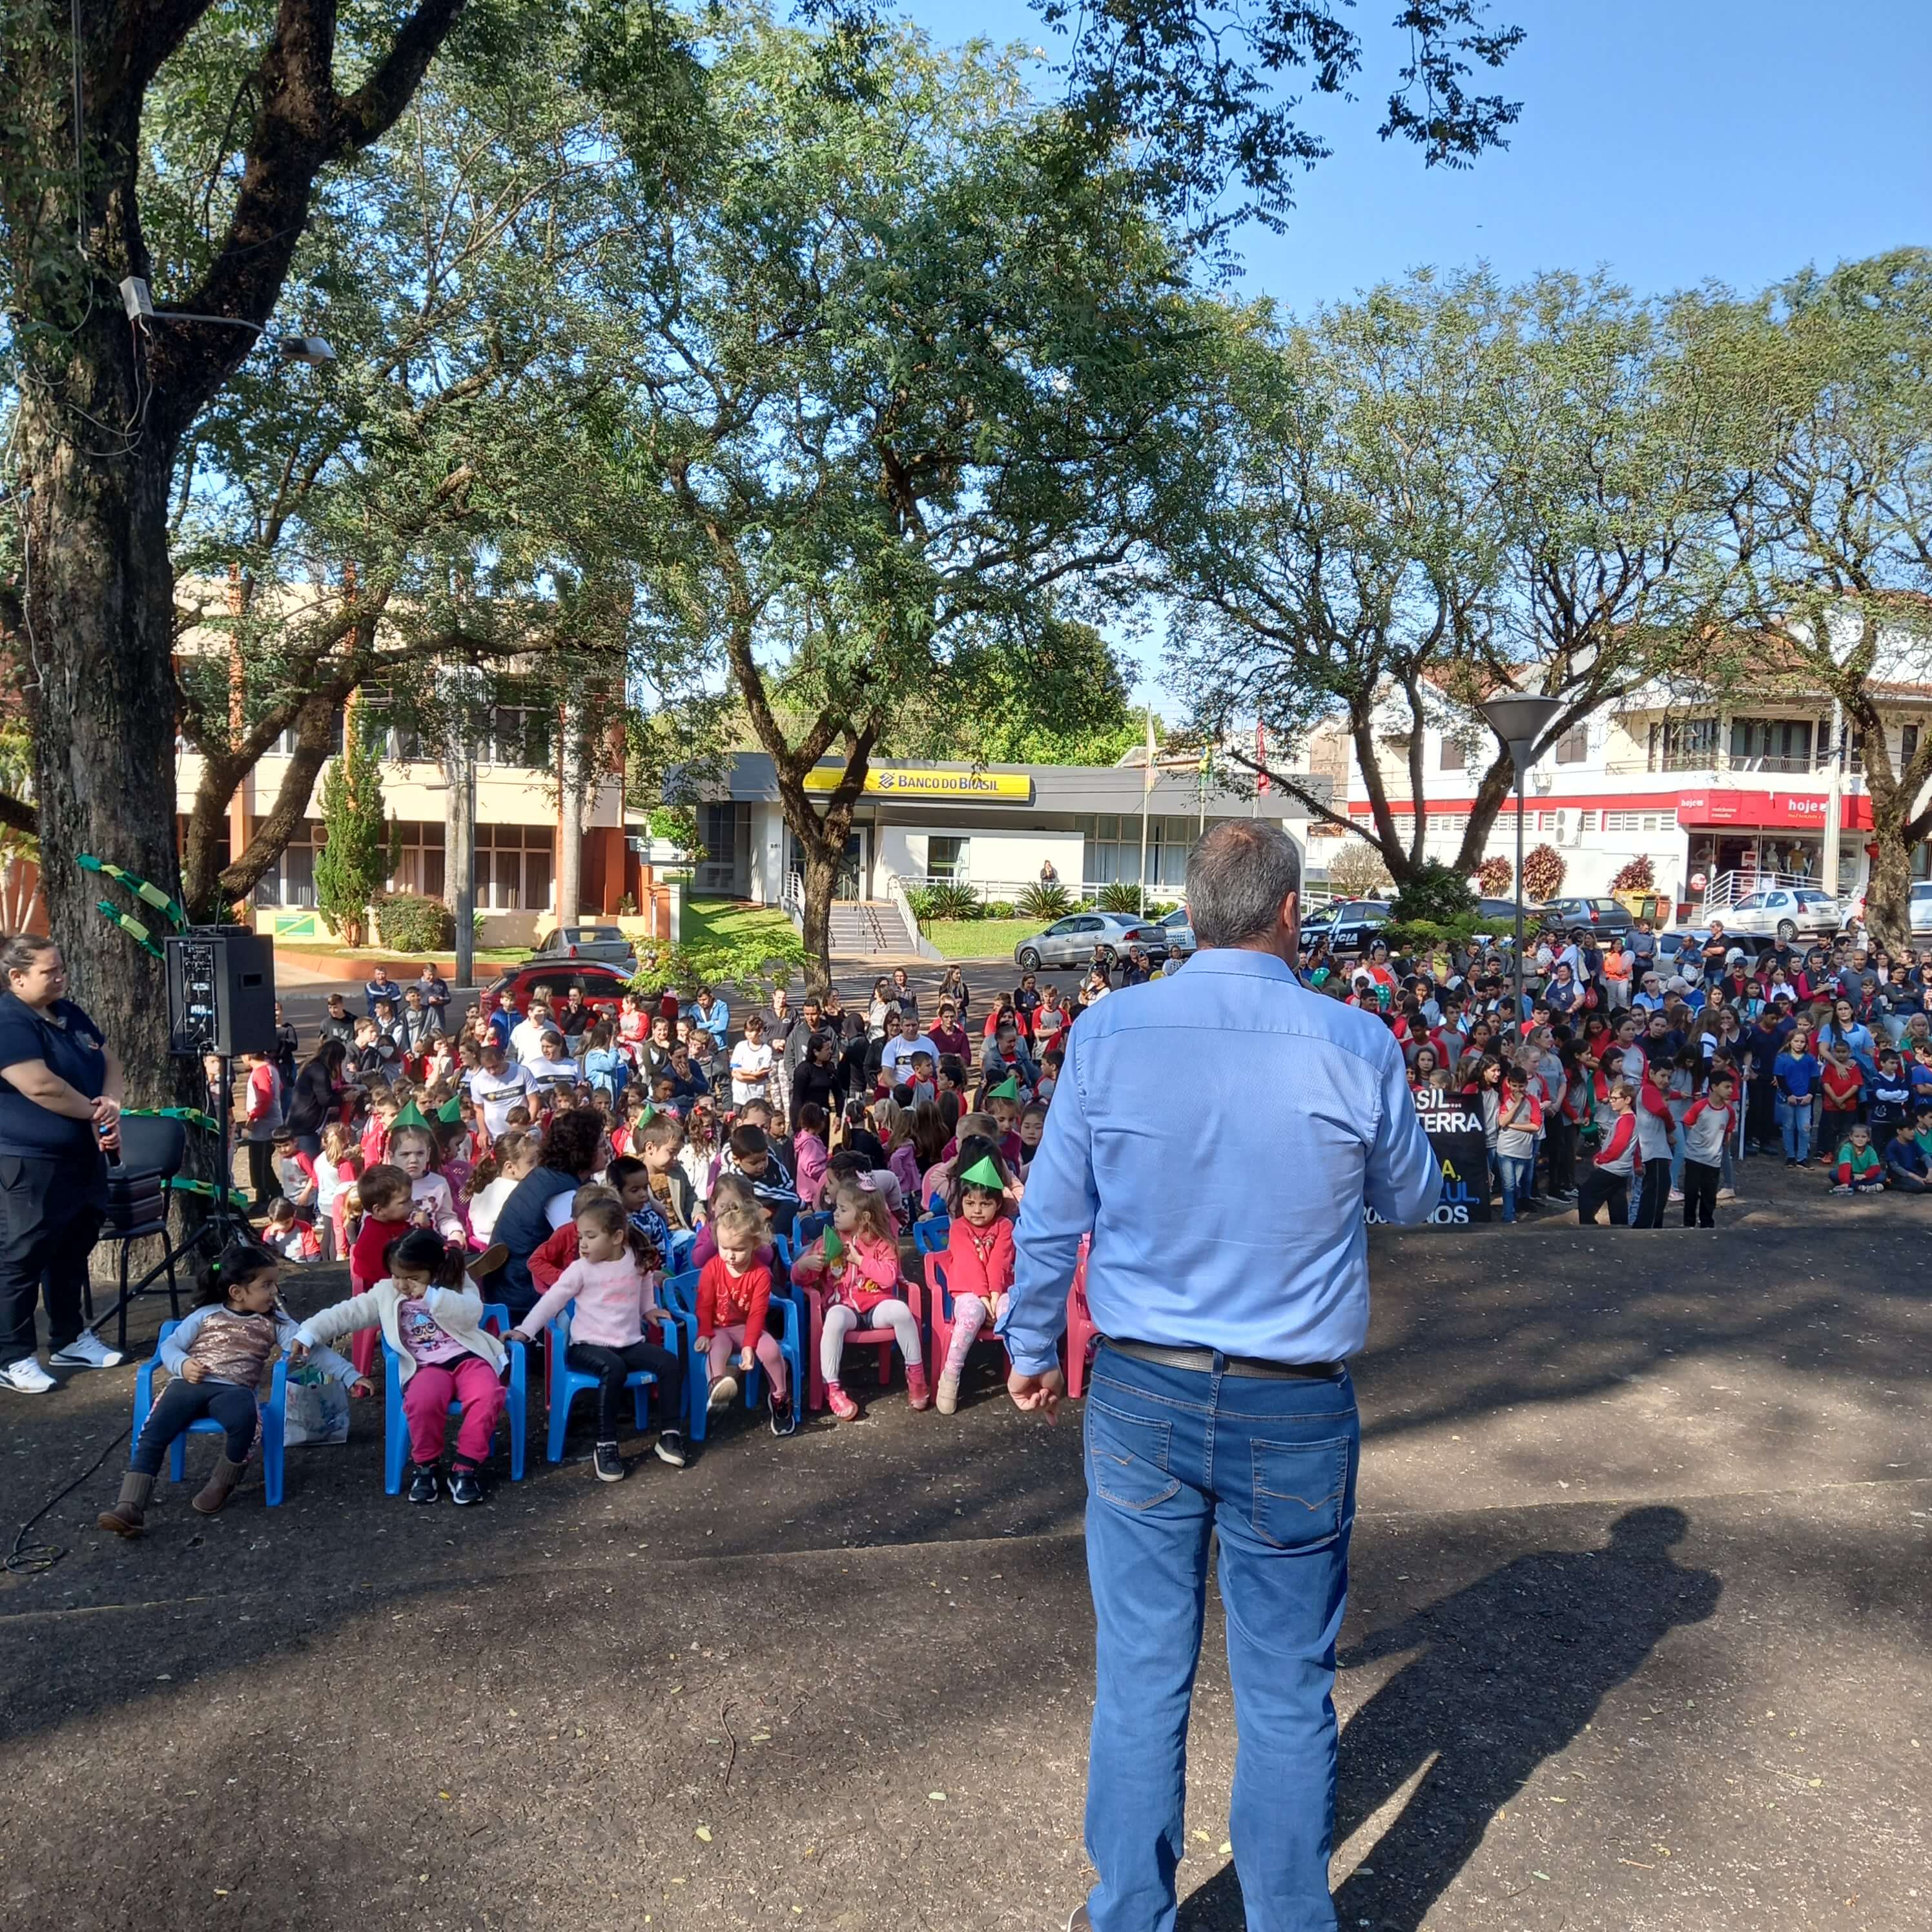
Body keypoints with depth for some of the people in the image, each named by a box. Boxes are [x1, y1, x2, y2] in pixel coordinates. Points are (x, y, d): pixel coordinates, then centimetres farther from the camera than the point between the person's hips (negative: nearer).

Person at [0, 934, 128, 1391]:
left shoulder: (70, 1014, 11)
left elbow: (109, 1062, 13)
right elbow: (41, 1086, -27)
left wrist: (111, 1104, -7)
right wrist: (95, 1113, -14)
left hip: (83, 1159, 9)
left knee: (73, 1254, 18)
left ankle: (70, 1340, 30)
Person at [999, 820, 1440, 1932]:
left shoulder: (1106, 1033, -8)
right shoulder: (1356, 1045, -12)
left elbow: (1049, 1216, 0)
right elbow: (1412, 1199, 6)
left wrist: (1032, 1349, 14)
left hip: (1140, 1395, 1)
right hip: (1297, 1417, -1)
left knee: (1141, 1680, 14)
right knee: (1288, 1694, 14)